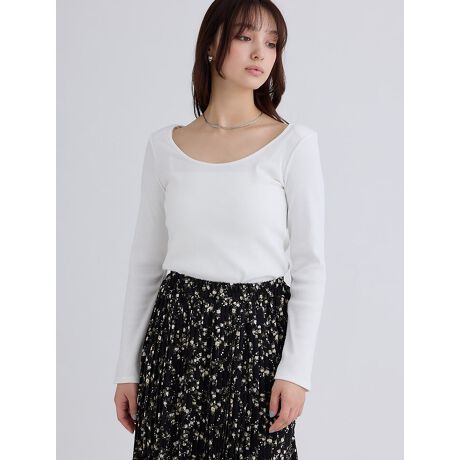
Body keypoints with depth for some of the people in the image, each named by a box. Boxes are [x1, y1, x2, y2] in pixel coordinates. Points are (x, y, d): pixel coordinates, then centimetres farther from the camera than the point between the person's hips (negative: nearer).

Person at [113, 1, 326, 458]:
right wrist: (127, 367, 6)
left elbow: (310, 265, -4)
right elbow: (146, 260, 7)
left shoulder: (294, 142, -3)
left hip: (257, 331, -2)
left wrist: (296, 369, -10)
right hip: (176, 331, 2)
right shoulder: (165, 145, 4)